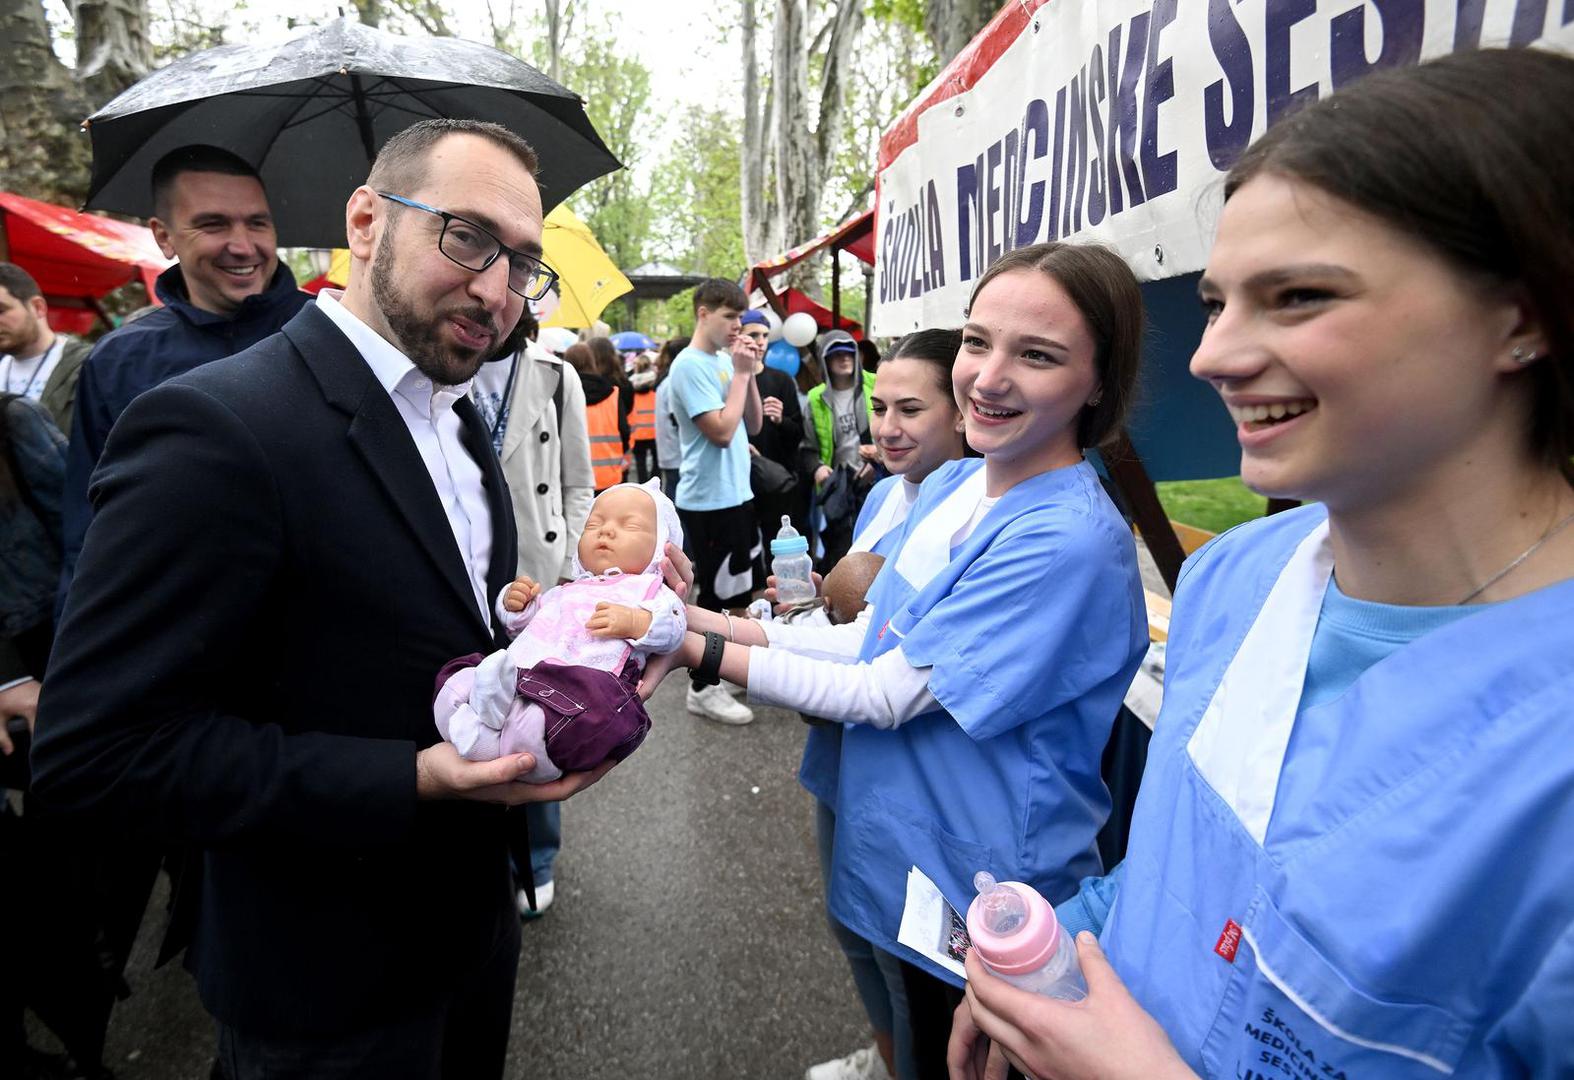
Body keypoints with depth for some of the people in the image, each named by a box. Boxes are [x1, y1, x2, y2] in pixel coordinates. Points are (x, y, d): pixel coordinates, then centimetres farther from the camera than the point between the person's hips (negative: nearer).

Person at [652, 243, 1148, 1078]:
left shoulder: (1072, 541, -28)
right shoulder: (949, 484, -2)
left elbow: (888, 694, -25)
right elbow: (881, 642, 3)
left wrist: (702, 651, -20)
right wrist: (704, 621, -6)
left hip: (982, 893, -7)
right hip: (905, 853, 7)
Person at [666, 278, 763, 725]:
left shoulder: (725, 360, 10)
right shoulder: (690, 365, -15)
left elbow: (753, 425, 10)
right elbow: (721, 431, -23)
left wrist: (749, 373, -1)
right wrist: (740, 373, -15)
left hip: (735, 494, 9)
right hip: (709, 500, -9)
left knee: (742, 588, 18)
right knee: (716, 594, 0)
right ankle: (703, 689, 14)